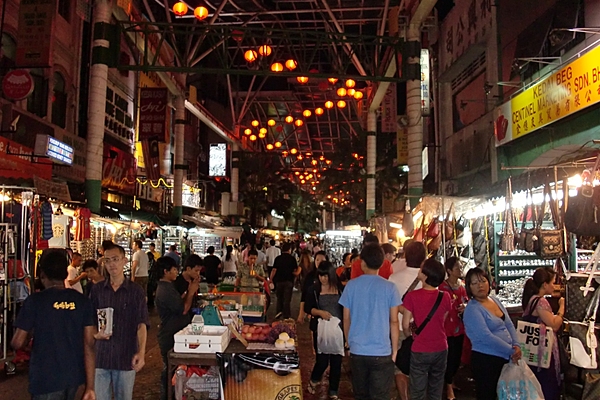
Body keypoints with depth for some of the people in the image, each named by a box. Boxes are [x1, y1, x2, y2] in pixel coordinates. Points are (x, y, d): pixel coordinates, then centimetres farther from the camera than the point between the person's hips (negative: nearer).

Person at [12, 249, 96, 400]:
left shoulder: (35, 301, -11)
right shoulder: (82, 301, -2)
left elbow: (17, 343, -7)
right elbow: (89, 345, -5)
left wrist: (28, 339, 17)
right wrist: (90, 387, -2)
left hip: (46, 379, -4)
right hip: (74, 376, 4)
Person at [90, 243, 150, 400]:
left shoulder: (136, 291, -3)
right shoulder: (97, 290, 4)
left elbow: (142, 324, -7)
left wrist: (141, 353, -19)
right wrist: (94, 332, -10)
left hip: (126, 357, -1)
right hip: (101, 356, 2)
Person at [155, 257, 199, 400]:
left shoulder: (167, 286, 8)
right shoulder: (165, 291, -25)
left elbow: (180, 303, 10)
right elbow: (183, 309, -22)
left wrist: (190, 290, 2)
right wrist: (191, 292, -13)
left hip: (172, 334, 10)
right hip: (170, 337, -10)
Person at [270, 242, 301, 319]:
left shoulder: (278, 258, -1)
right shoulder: (292, 259, -5)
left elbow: (274, 270, -5)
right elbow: (295, 272, -8)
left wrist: (271, 279, 5)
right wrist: (299, 270, 12)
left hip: (279, 280, 2)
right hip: (289, 281, -1)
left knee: (279, 297, 20)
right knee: (287, 299, 4)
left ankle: (279, 311, 4)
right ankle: (286, 316, 4)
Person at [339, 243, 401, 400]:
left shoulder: (351, 285, -2)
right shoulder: (389, 287, -7)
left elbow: (346, 319, 3)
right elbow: (394, 321, -4)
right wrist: (394, 349, 7)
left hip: (357, 351, 2)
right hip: (382, 352, -2)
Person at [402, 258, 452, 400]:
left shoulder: (412, 296, -17)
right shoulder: (445, 297, -7)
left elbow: (405, 325, -11)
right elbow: (442, 321, 6)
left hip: (420, 350, -3)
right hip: (441, 349, 3)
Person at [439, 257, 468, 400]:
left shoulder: (462, 286, 6)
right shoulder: (442, 287, -17)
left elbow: (466, 302, 16)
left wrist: (465, 307, -5)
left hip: (460, 327, 7)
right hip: (447, 328, -7)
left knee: (457, 356, 17)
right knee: (450, 357, 0)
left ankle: (451, 381, 37)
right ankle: (449, 387, 16)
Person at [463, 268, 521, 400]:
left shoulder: (495, 301, 8)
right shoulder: (472, 309, -17)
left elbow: (509, 325, 9)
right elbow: (486, 337, -23)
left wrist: (516, 345, -7)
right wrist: (511, 351, -17)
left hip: (505, 357, 8)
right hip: (486, 359, -8)